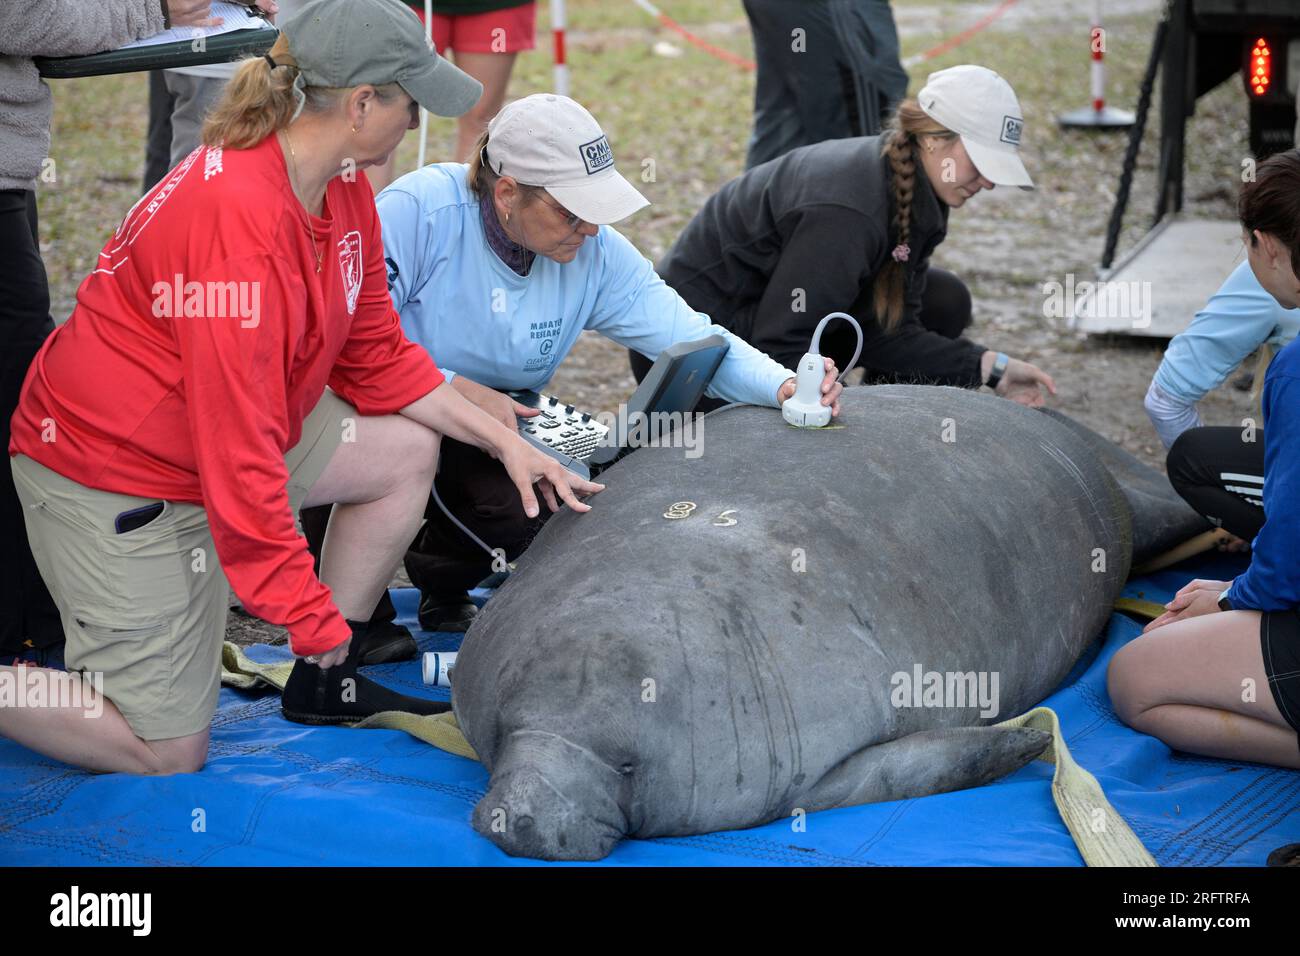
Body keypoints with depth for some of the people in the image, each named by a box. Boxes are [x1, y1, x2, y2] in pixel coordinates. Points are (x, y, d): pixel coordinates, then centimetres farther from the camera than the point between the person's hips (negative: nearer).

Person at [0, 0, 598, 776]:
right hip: (113, 474, -9)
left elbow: (377, 357, 10)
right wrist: (306, 609, -25)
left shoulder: (341, 187, -2)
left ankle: (325, 686, 17)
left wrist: (505, 442, 5)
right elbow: (240, 447, -30)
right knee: (167, 753, -6)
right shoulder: (238, 217, -31)